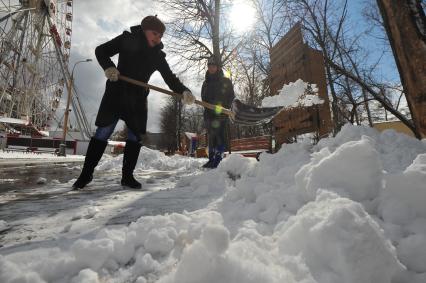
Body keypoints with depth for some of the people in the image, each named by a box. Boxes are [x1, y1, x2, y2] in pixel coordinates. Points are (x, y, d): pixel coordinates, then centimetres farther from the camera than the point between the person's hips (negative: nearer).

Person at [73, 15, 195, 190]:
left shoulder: (158, 55, 7)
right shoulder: (127, 39, 2)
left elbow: (170, 78, -2)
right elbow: (101, 51, 5)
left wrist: (184, 91, -20)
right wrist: (108, 67, -17)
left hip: (138, 99, 3)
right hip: (116, 93, -3)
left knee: (136, 136, 1)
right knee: (103, 133, -3)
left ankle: (127, 176, 14)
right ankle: (86, 173, 11)